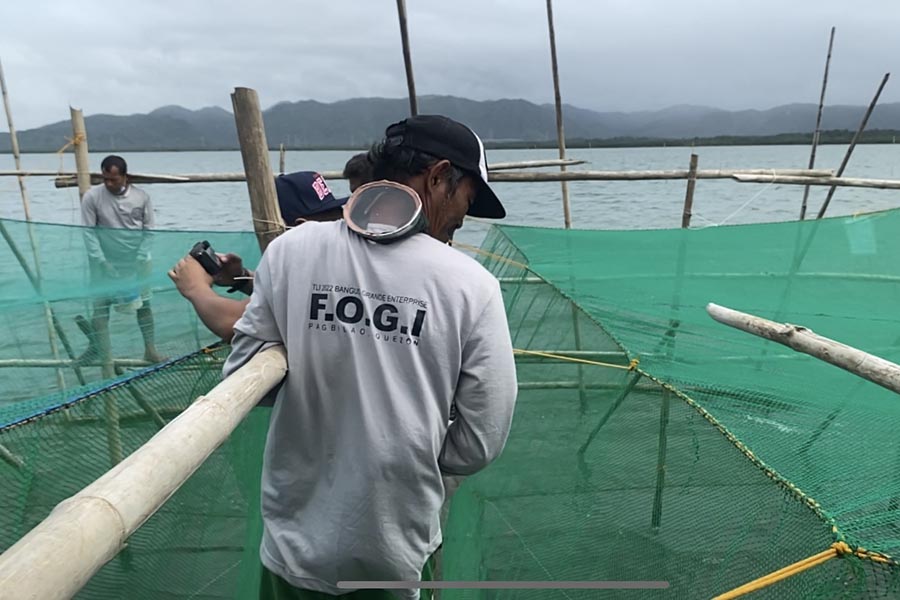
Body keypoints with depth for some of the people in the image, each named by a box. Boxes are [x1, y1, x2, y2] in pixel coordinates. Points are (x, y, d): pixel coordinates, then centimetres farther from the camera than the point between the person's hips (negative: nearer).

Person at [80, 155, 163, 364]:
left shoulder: (142, 197, -7)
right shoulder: (92, 197, -10)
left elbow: (148, 230, -3)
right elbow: (89, 232, -9)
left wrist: (140, 259, -11)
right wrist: (102, 262, -15)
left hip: (136, 262, 1)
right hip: (105, 263, -1)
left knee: (144, 304, 6)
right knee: (100, 306, 1)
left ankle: (150, 348, 13)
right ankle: (97, 348, 13)